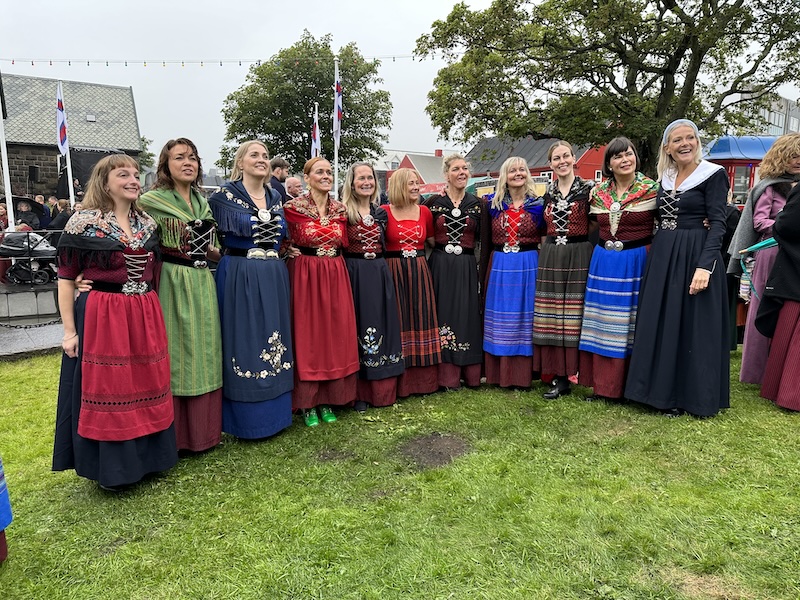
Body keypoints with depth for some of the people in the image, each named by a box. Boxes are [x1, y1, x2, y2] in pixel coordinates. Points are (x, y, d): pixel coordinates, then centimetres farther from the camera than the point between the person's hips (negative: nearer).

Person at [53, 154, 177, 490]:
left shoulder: (148, 223, 9)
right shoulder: (84, 223, -7)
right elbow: (66, 279, -5)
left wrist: (153, 315, 15)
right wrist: (69, 331, -8)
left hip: (145, 318, 5)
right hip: (102, 318, -5)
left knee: (145, 387, 13)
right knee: (105, 390, 4)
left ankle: (146, 457, 30)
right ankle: (110, 467, 22)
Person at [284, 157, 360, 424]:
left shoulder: (340, 209, 8)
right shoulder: (293, 207, -5)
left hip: (335, 276, 5)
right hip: (305, 276, -4)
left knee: (335, 334, 7)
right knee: (307, 335, 1)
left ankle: (328, 399, 20)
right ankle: (307, 402, 14)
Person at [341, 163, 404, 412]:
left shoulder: (381, 212, 12)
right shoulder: (343, 211, -4)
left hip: (380, 274, 5)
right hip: (354, 274, -5)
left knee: (382, 326, 8)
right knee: (357, 326, 1)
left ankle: (382, 389, 20)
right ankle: (359, 392, 12)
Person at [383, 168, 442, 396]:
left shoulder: (424, 211, 9)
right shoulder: (384, 212, -3)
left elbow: (433, 241, 17)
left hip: (420, 271, 4)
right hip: (394, 272, -3)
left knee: (421, 318, 7)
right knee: (398, 322, 1)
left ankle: (424, 378, 19)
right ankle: (399, 382, 12)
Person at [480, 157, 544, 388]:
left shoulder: (538, 204, 4)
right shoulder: (493, 204, 7)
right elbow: (485, 243, 8)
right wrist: (483, 274, 7)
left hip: (529, 267, -1)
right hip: (499, 267, 1)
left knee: (525, 316, 3)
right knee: (500, 319, 6)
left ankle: (524, 374, 15)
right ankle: (499, 373, 16)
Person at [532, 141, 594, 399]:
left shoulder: (588, 188, -1)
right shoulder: (548, 191, 12)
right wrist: (547, 251, 12)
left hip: (579, 257, -4)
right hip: (550, 257, 4)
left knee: (574, 315, -3)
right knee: (552, 316, 3)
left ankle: (572, 373, 9)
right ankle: (560, 376, 11)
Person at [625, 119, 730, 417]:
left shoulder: (713, 174, -6)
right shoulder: (664, 176, 11)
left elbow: (718, 223, -12)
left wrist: (705, 265, -22)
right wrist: (656, 254, 3)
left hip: (696, 256, -6)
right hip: (662, 257, 6)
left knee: (695, 326, 1)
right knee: (661, 324, 8)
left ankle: (696, 395, 14)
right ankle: (666, 392, 21)